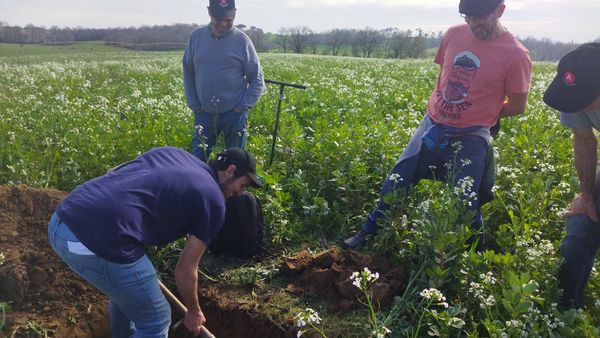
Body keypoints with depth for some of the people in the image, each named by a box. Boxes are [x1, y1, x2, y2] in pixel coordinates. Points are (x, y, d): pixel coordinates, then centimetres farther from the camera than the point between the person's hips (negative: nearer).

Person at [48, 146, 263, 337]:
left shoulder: (171, 152, 23)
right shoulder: (213, 201, 5)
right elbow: (185, 269, 11)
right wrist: (194, 311, 29)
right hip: (99, 241, -9)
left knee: (125, 289, 35)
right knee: (156, 321, 15)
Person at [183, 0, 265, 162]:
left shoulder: (241, 40, -6)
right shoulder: (197, 36, 1)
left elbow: (257, 80, -1)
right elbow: (187, 72, 11)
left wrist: (243, 107, -9)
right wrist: (194, 105, 4)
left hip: (234, 114, -2)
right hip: (204, 113, 2)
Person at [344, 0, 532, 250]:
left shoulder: (515, 55, -13)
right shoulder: (454, 34, 0)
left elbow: (517, 106, -3)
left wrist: (479, 115, 2)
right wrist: (440, 109, 7)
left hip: (469, 139, -4)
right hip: (431, 126, 5)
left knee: (464, 204, 4)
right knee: (395, 183, 11)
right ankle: (369, 233, 31)